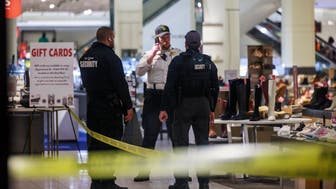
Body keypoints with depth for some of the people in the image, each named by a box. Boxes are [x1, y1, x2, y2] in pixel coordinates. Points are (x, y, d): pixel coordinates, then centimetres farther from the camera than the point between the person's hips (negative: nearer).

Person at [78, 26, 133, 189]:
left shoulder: (85, 57, 11)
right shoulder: (110, 57, -14)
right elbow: (120, 84, -16)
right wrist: (128, 107, -12)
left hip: (91, 106, 8)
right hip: (109, 107, -8)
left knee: (94, 143, 11)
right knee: (111, 143, -3)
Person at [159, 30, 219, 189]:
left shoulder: (178, 61, -6)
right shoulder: (208, 62, 8)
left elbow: (169, 86, -10)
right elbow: (215, 88, 11)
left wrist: (164, 108, -8)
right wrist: (212, 109, 19)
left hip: (183, 105, -4)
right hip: (203, 105, 4)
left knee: (181, 143, 0)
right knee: (203, 143, 9)